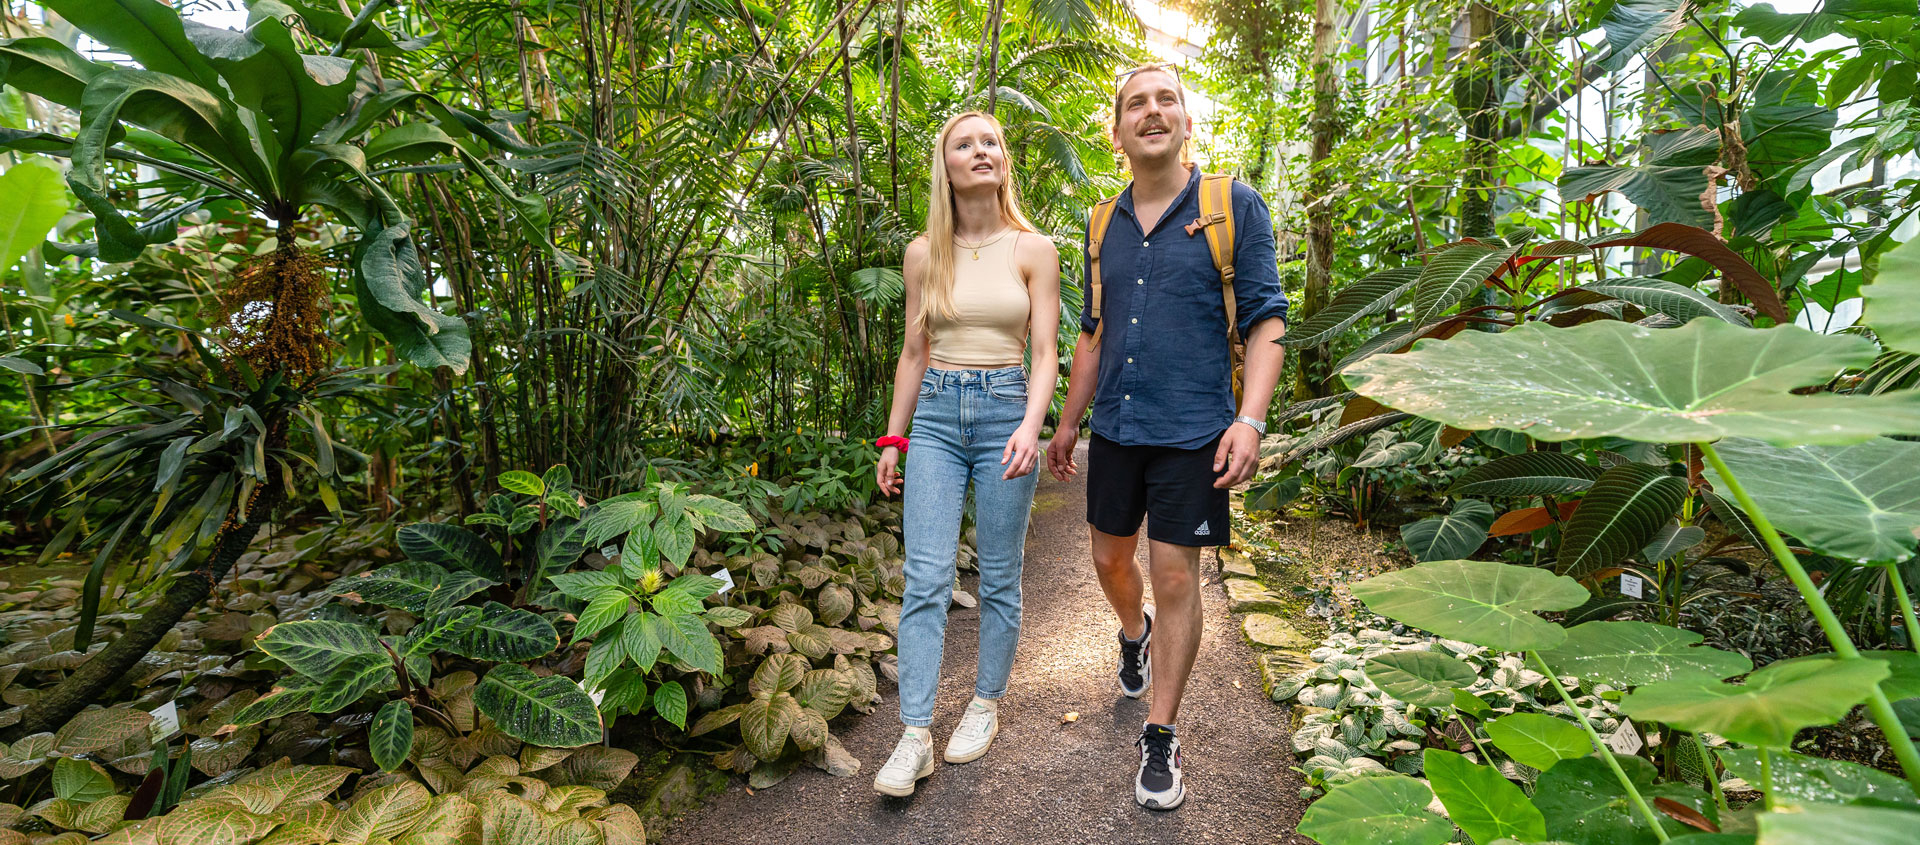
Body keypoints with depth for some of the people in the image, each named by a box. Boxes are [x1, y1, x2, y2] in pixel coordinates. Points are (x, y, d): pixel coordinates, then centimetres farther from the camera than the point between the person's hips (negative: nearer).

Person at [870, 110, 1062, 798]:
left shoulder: (1033, 249, 2)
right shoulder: (924, 253, 8)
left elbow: (1045, 353, -2)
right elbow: (914, 352, 12)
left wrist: (1030, 425, -18)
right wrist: (893, 440, 10)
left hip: (1006, 410, -1)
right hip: (935, 414, 2)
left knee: (998, 578, 7)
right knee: (926, 579, -4)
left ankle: (986, 704, 27)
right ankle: (915, 736, 3)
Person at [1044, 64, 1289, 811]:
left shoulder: (1234, 206, -4)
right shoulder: (1105, 225, 9)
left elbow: (1265, 321, -7)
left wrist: (1249, 420, -19)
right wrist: (1068, 423, 17)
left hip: (1191, 431, -4)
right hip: (1115, 429, 5)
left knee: (1175, 578, 1)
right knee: (1110, 560, 16)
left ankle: (1161, 737, 18)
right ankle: (1134, 634, 50)